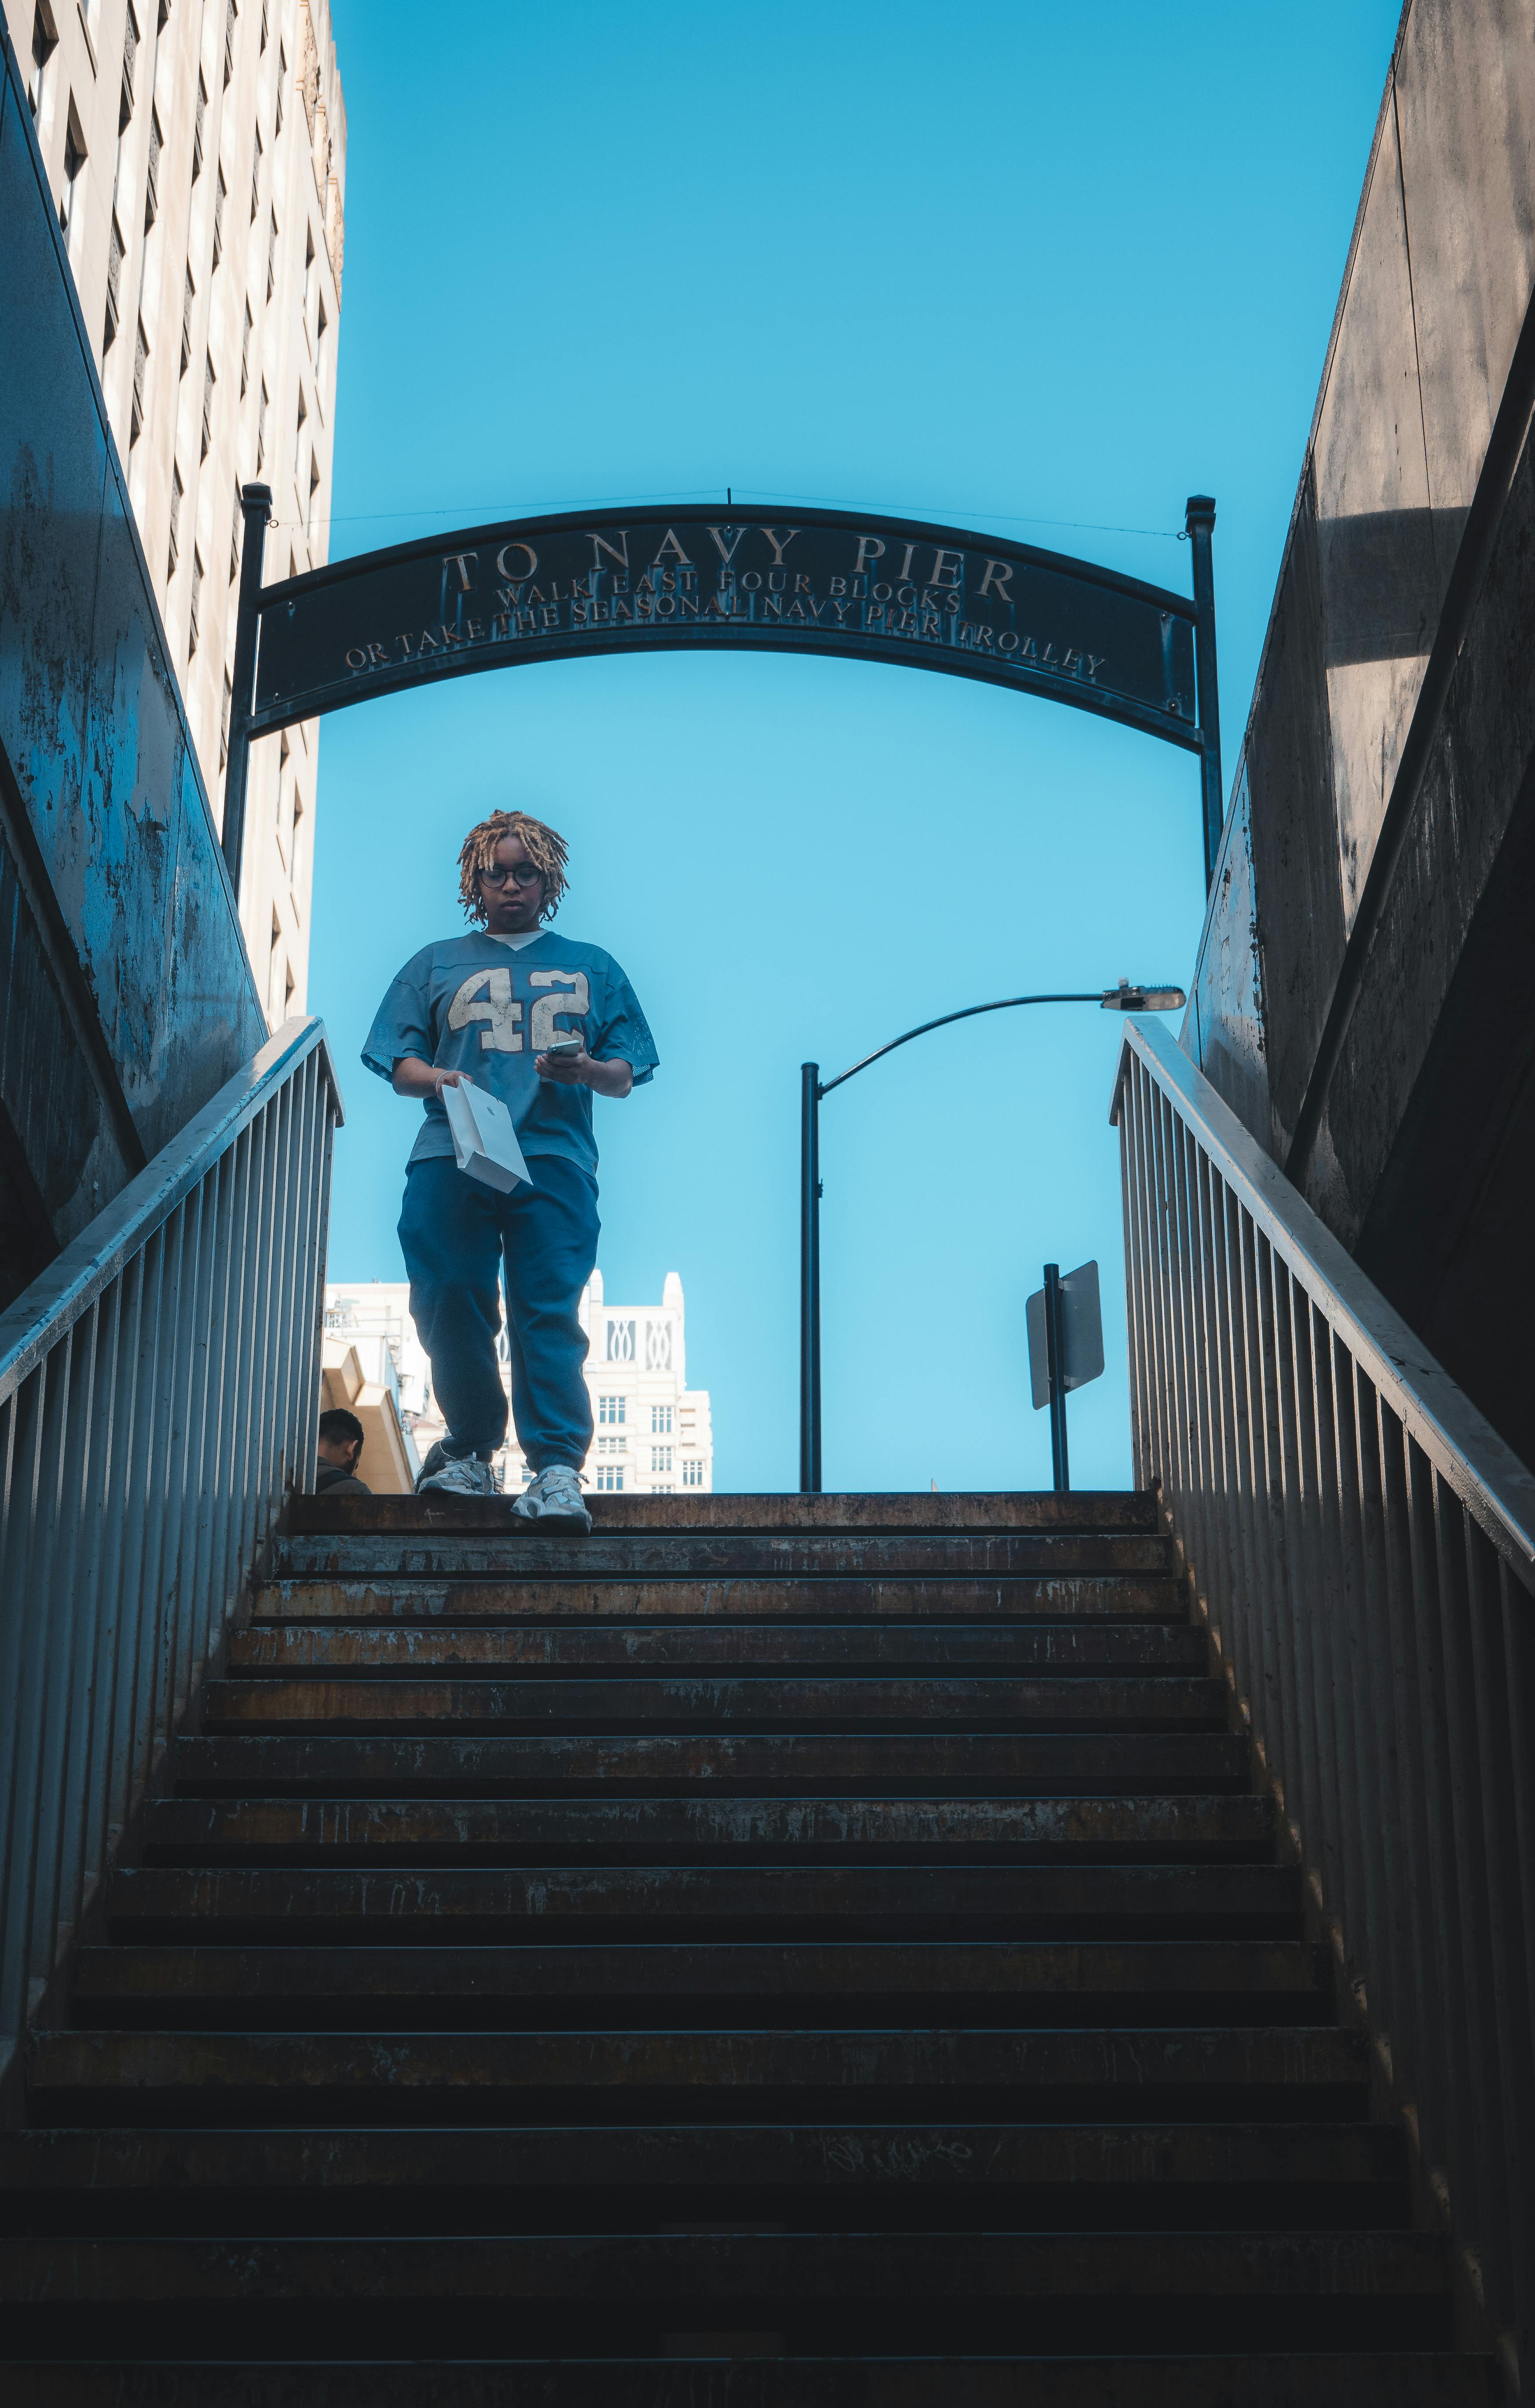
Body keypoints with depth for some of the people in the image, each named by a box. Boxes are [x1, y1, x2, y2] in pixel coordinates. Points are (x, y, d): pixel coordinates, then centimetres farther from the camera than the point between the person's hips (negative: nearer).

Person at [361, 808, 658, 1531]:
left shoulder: (591, 968, 24)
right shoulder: (438, 964, 24)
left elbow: (626, 1077, 17)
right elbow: (400, 1066, 15)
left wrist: (587, 1071, -6)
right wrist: (437, 1079, -8)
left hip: (554, 1156, -1)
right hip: (450, 1156, 1)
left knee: (549, 1313, -14)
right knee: (449, 1311, -5)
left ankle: (557, 1470, -19)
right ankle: (471, 1452, 12)